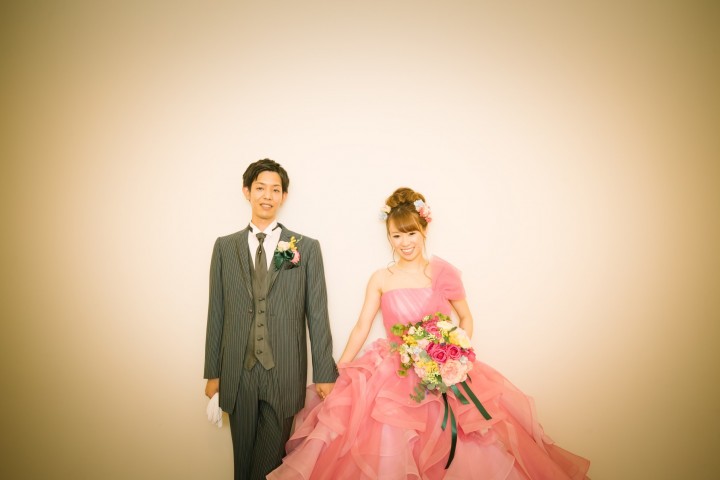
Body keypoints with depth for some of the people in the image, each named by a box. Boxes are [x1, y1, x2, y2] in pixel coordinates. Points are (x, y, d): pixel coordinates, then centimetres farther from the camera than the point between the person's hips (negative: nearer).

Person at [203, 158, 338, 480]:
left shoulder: (307, 248, -1)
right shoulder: (225, 247, 5)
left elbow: (317, 314, -2)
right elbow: (217, 313, 6)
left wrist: (324, 374, -2)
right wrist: (212, 372, 7)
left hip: (284, 374, -2)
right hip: (237, 373, 2)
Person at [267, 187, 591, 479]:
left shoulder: (443, 273, -2)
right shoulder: (380, 280, 2)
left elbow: (465, 318, 8)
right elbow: (361, 327, 4)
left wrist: (460, 353, -8)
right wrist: (337, 371, 2)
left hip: (444, 375, 0)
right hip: (392, 377, 1)